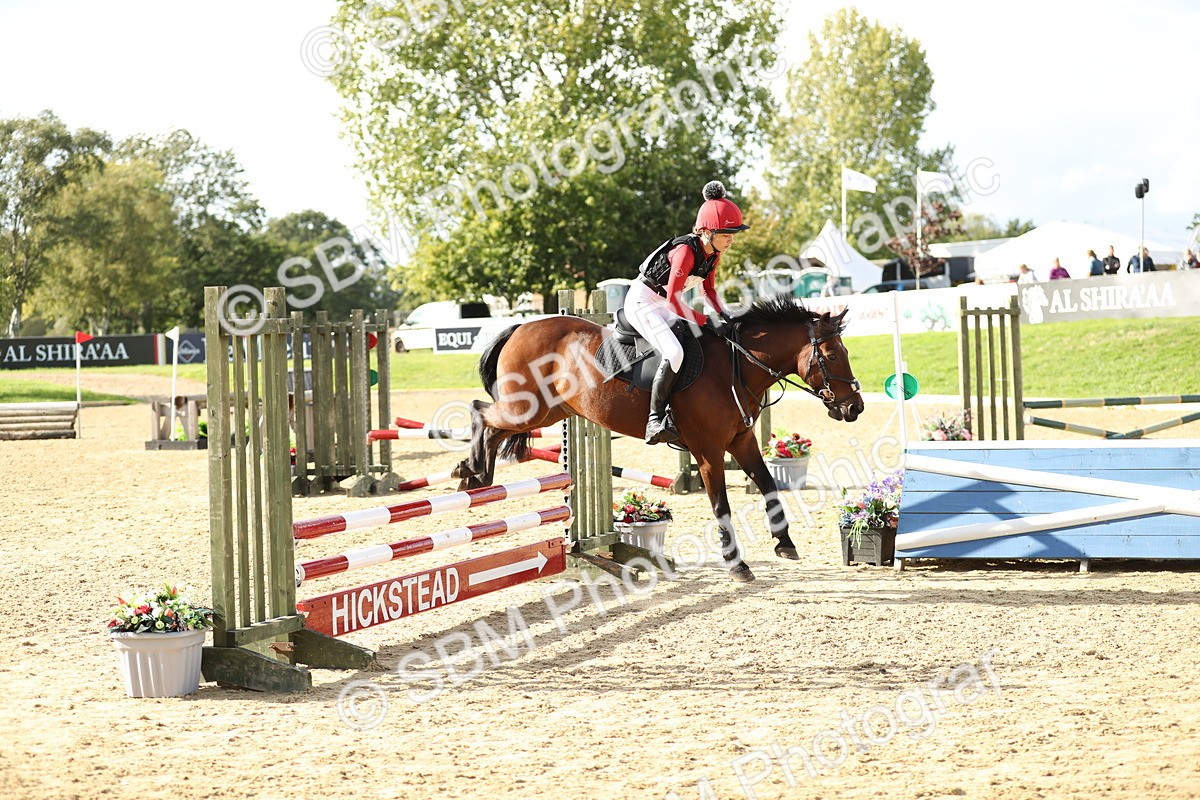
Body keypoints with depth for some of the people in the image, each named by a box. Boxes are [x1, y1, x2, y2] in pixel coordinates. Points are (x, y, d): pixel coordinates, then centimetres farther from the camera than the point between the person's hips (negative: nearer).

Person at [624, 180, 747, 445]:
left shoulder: (713, 253, -1)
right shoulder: (686, 250, -27)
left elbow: (708, 289, 13)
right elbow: (673, 299, -28)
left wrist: (723, 315, -4)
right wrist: (707, 323, -24)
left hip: (664, 304, 10)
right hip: (643, 301, -10)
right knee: (674, 353, -29)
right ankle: (655, 421, -27)